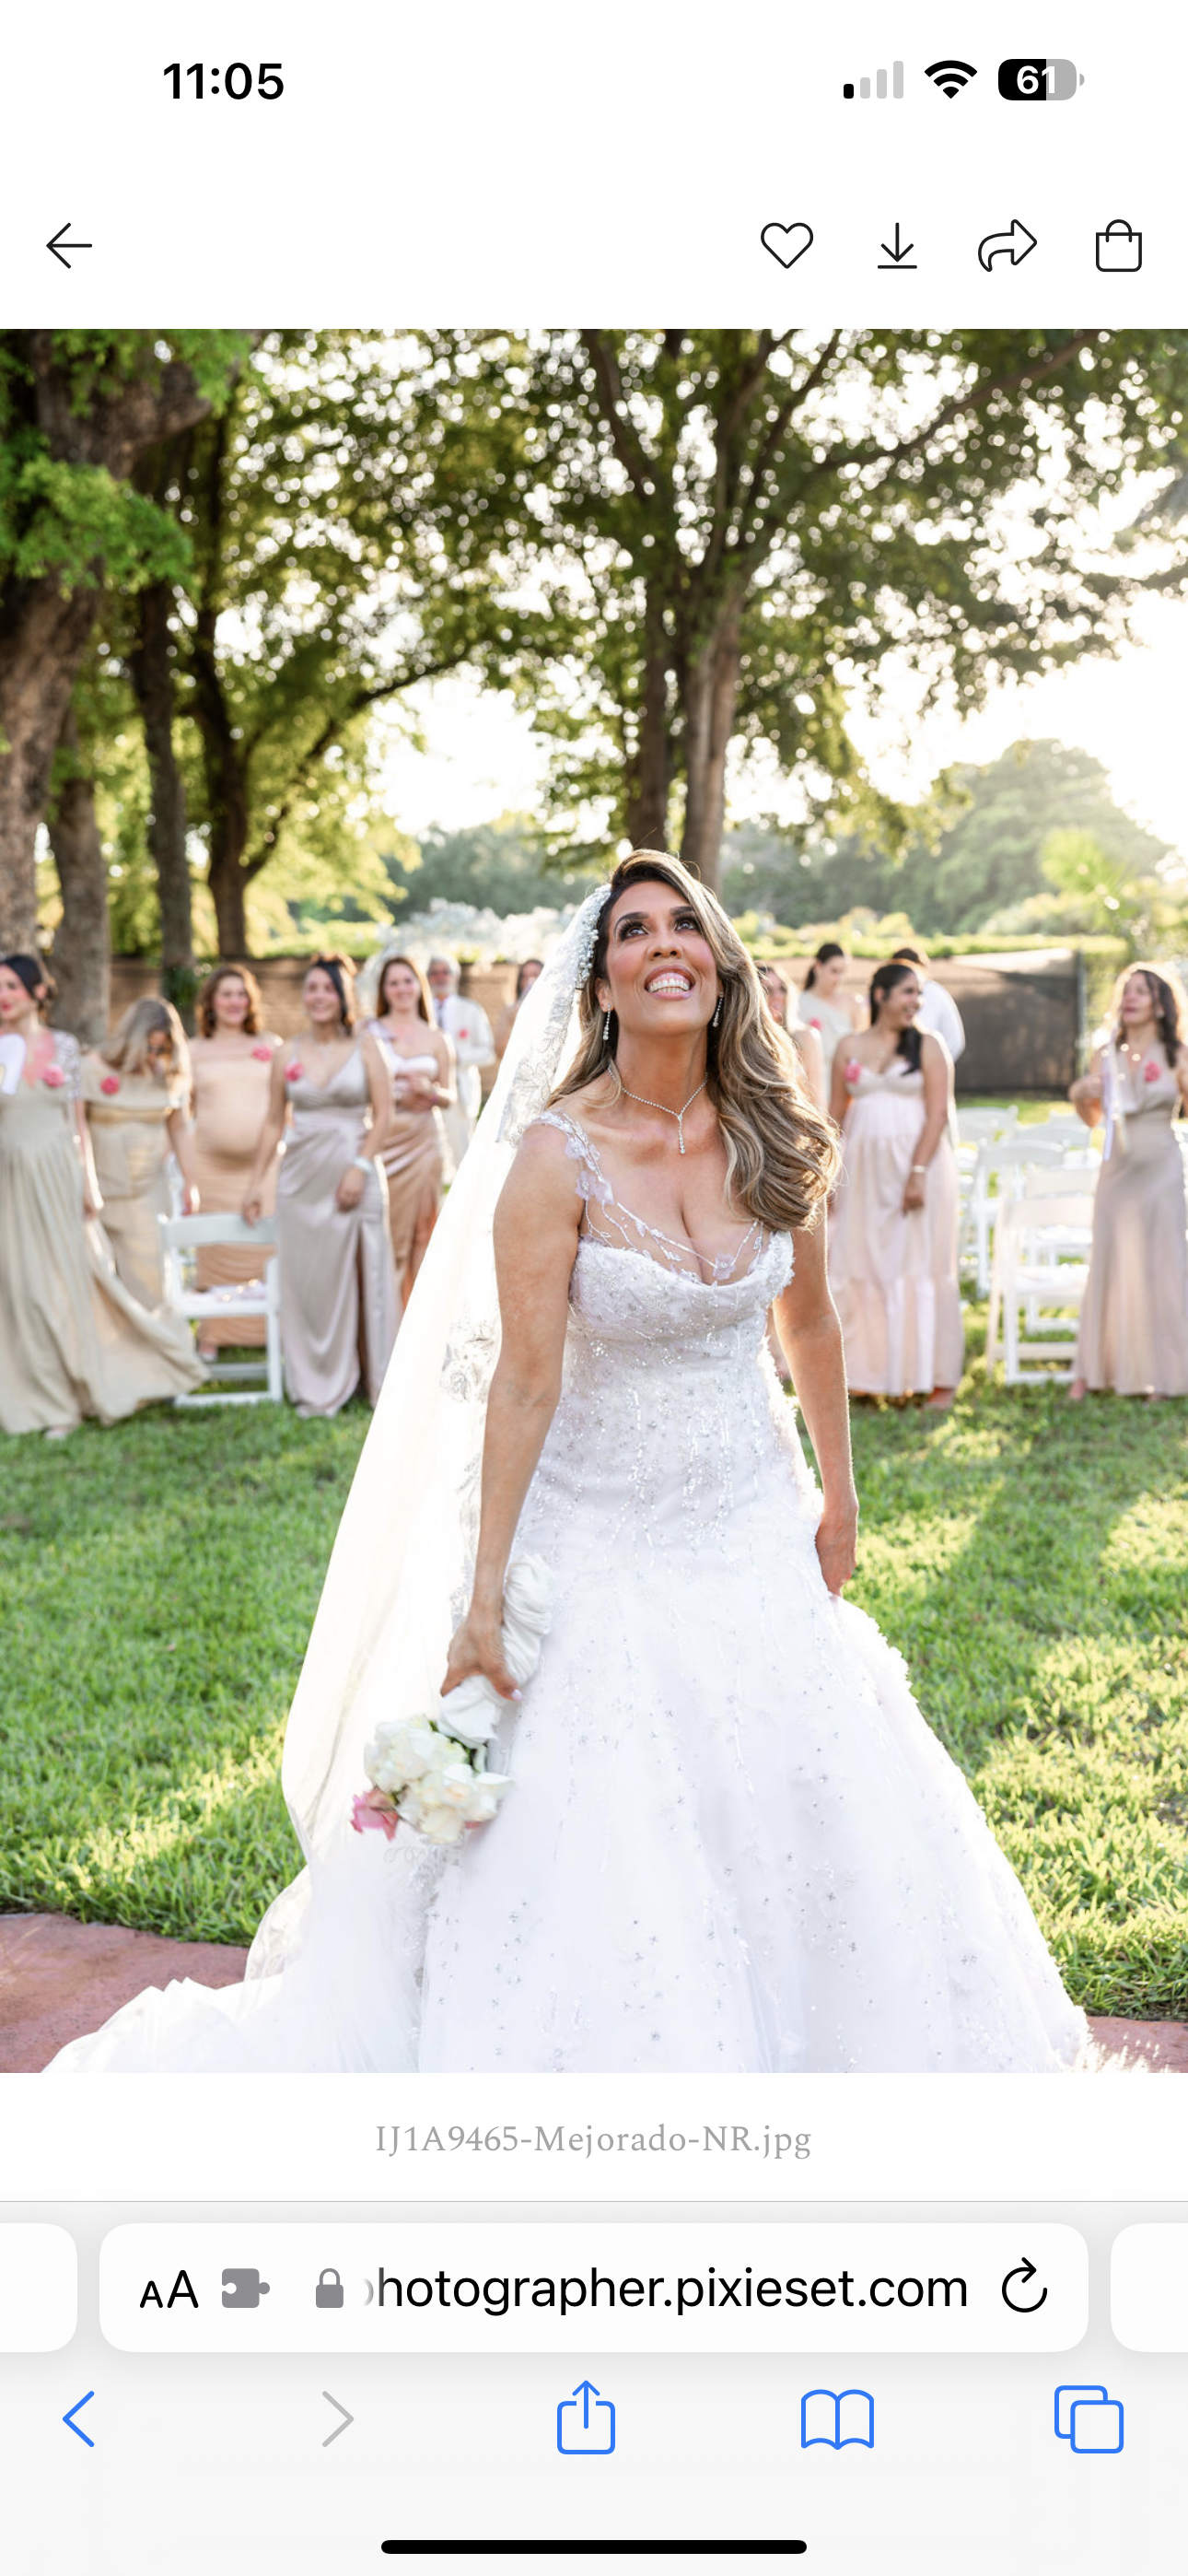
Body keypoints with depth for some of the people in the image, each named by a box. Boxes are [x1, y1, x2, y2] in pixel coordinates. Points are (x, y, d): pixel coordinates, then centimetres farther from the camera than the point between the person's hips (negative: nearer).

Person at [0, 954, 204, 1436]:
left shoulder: (63, 1046, 5)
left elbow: (77, 1122, 6)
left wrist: (88, 1181, 2)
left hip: (56, 1177, 0)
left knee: (66, 1280, 2)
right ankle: (44, 1400, 15)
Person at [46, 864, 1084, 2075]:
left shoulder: (772, 1138, -3)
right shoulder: (556, 1154, -16)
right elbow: (524, 1384, -17)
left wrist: (837, 1496, 18)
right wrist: (483, 1596, -15)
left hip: (753, 1529, 5)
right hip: (603, 1542, -4)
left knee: (810, 1822, 9)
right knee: (593, 1859, 1)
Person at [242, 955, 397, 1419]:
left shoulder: (364, 1047, 2)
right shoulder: (287, 1055, 7)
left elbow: (382, 1116, -2)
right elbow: (274, 1123, 12)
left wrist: (360, 1167, -12)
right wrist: (255, 1181, 10)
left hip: (354, 1175, -2)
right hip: (302, 1178, 2)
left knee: (362, 1275, 0)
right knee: (308, 1280, 2)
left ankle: (377, 1379, 12)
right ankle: (318, 1388, 12)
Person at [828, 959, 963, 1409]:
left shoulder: (928, 1048, 1)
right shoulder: (849, 1049, 10)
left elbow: (937, 1114, -7)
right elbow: (836, 1116, 11)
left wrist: (918, 1174, -17)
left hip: (917, 1165, -3)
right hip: (862, 1169, 3)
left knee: (921, 1265, -3)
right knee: (858, 1265, 2)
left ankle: (937, 1377, 2)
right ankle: (863, 1372, 10)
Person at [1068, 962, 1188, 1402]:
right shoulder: (1106, 1055, 7)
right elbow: (1093, 1118, 14)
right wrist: (1079, 1096, -6)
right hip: (1117, 1168, 3)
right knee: (1109, 1265, 4)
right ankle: (1090, 1371, 8)